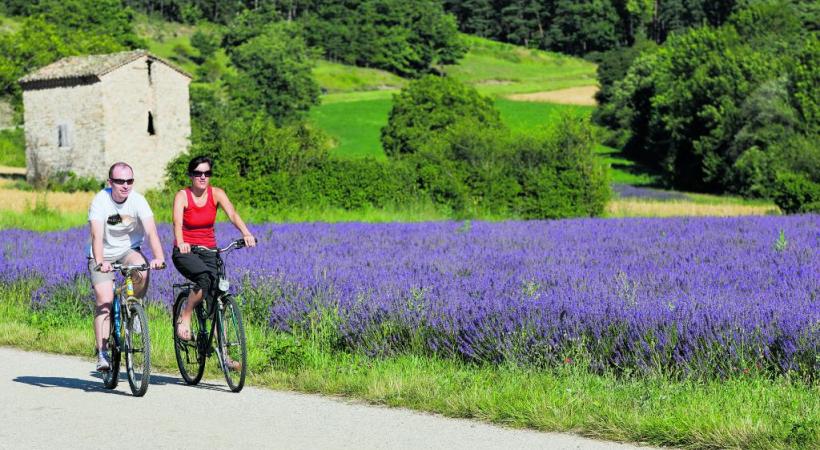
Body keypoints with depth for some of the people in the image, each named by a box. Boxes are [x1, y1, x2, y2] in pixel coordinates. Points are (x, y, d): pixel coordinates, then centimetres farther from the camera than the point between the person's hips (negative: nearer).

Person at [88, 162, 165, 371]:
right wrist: (100, 262, -51)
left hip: (129, 250, 1)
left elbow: (151, 231, -27)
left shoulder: (138, 201, -16)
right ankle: (102, 353, -12)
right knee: (104, 300, -17)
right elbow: (97, 235, -34)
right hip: (103, 255, -1)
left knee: (143, 273, -31)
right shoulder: (100, 201, -21)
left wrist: (159, 257, -45)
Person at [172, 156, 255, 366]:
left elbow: (232, 214, -19)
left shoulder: (216, 194, -2)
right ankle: (184, 317, -11)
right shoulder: (182, 196, -9)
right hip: (185, 252, -3)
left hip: (209, 251, 3)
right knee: (205, 278, -33)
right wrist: (181, 243, -47)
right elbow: (177, 223, -26)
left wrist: (246, 233, -38)